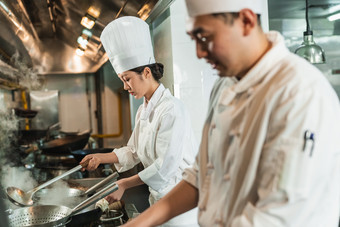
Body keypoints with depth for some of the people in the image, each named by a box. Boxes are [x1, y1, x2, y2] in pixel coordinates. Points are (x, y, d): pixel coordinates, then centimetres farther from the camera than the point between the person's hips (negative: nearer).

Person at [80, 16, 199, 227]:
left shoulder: (172, 110, -21)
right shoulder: (144, 110, 8)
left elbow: (166, 165, -24)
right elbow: (134, 152, 15)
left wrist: (125, 184, -17)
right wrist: (101, 158, 2)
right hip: (159, 195, 8)